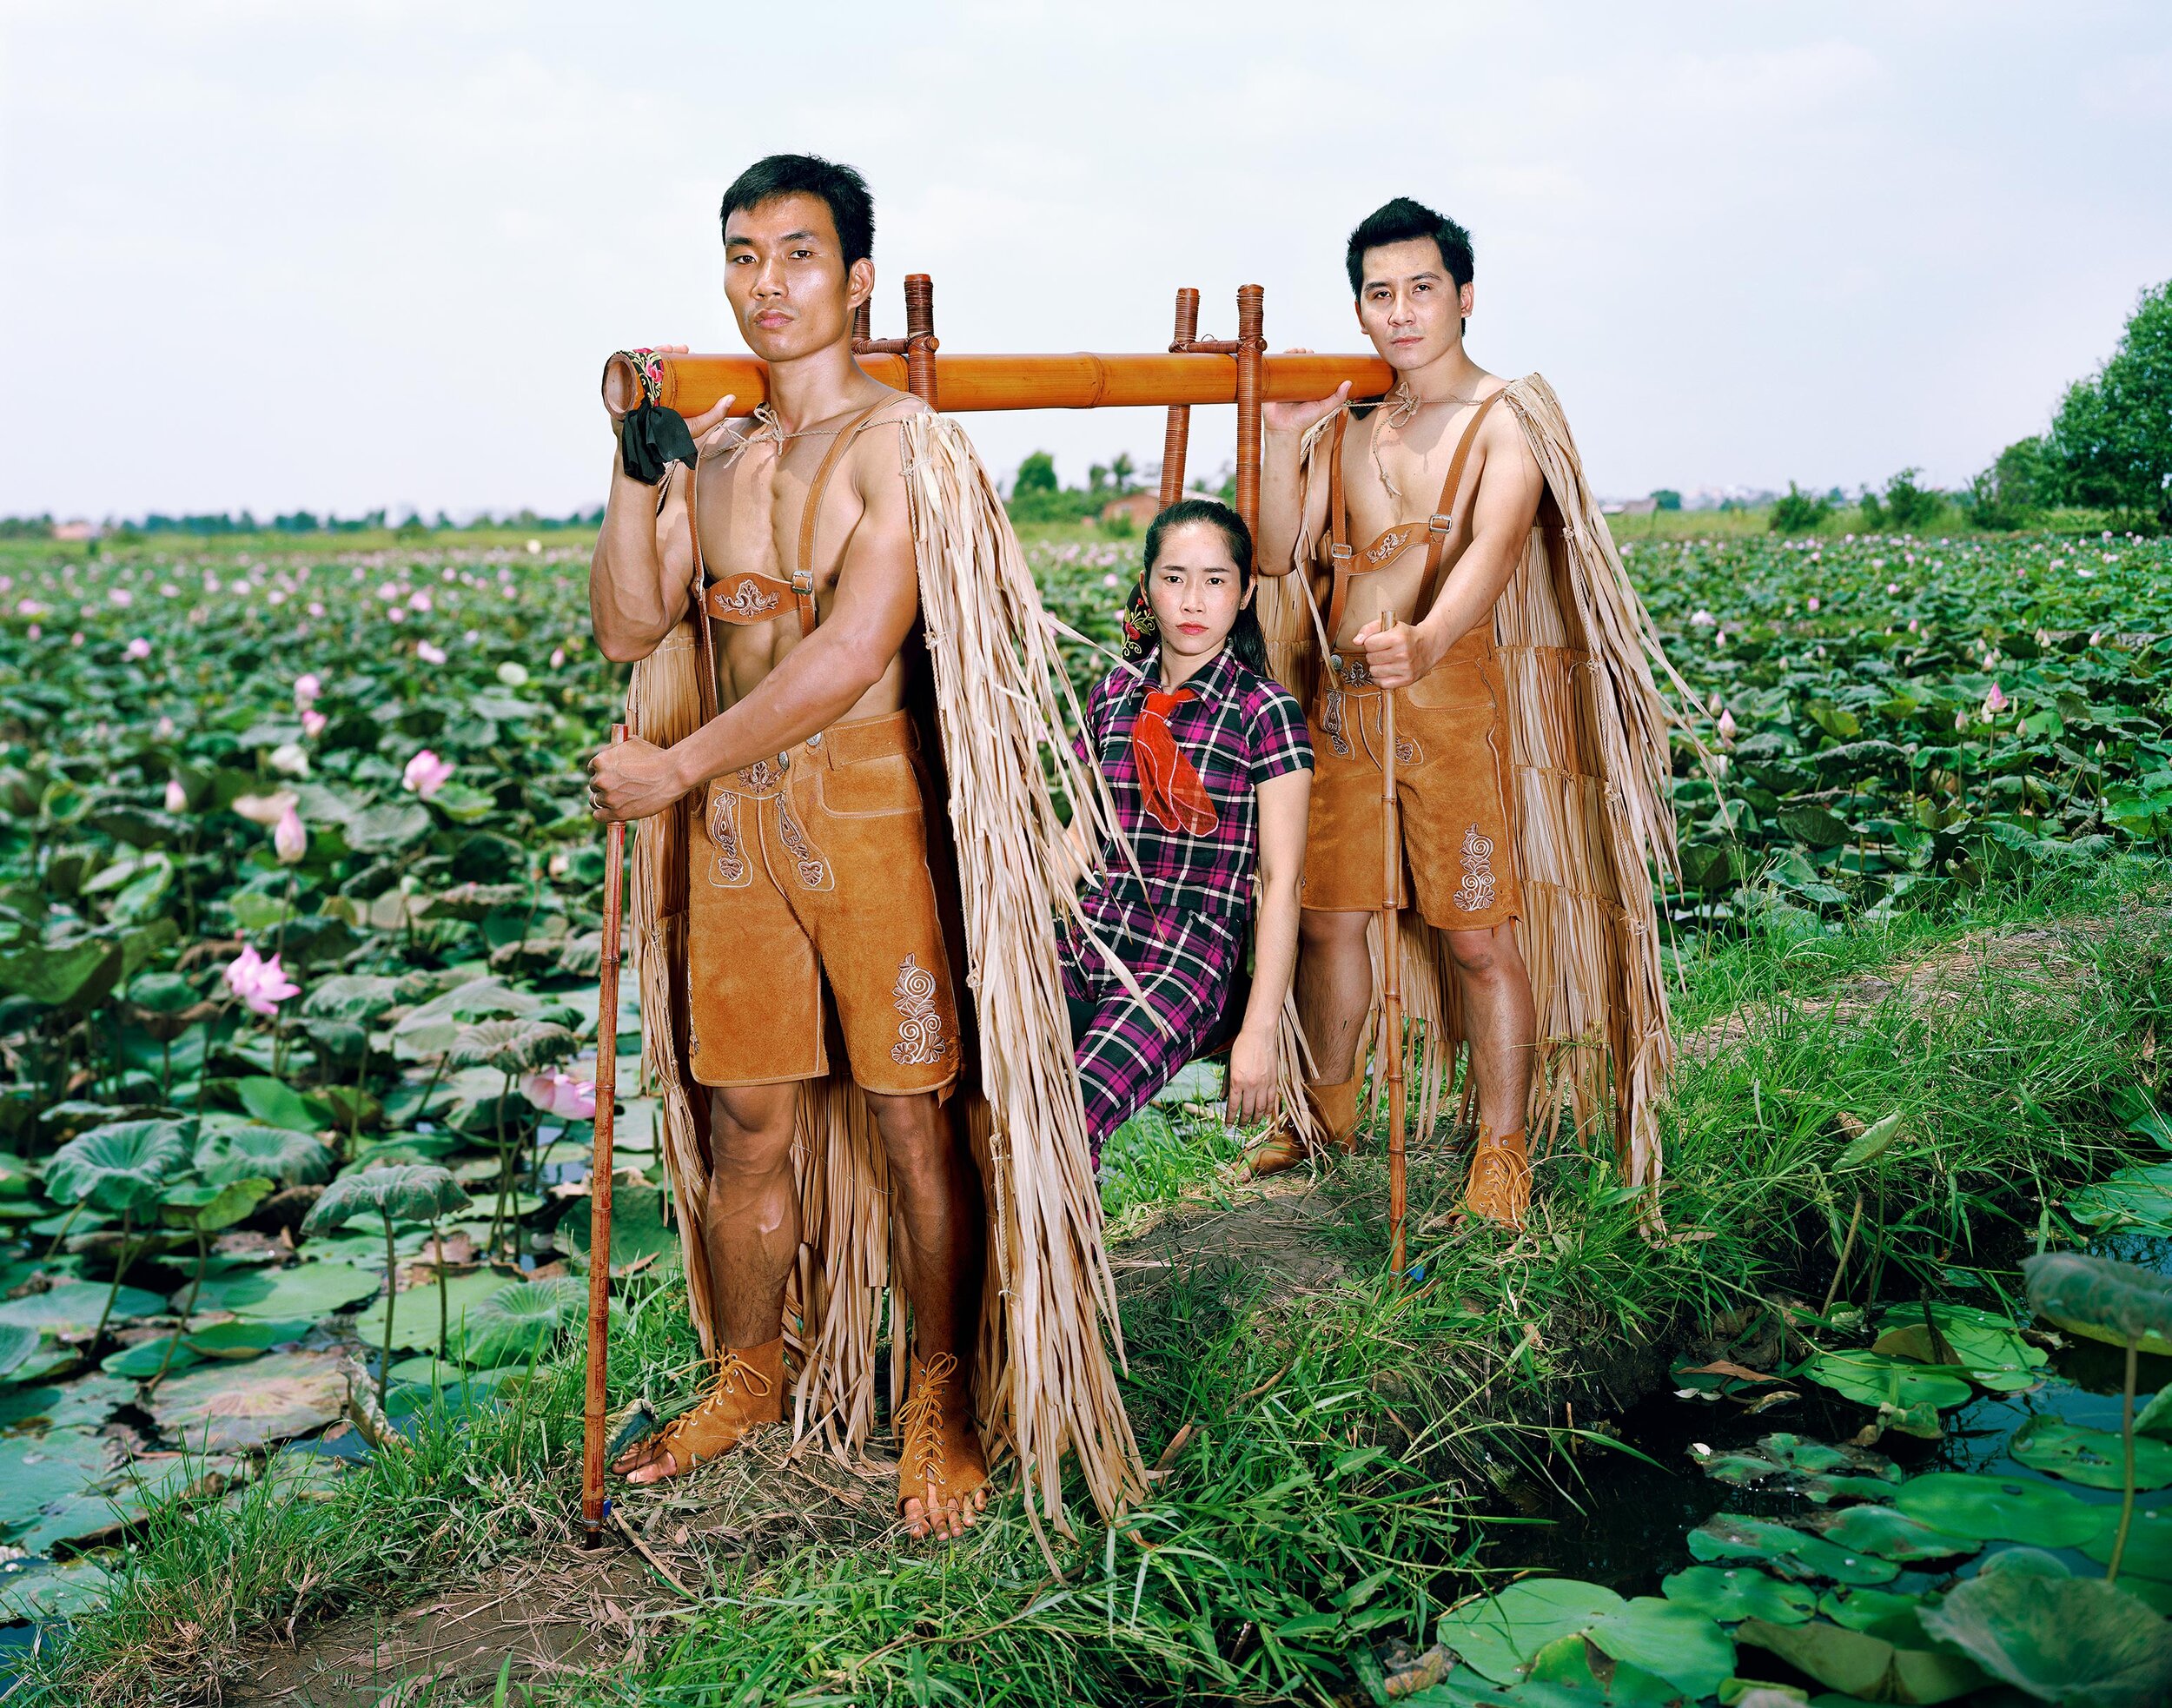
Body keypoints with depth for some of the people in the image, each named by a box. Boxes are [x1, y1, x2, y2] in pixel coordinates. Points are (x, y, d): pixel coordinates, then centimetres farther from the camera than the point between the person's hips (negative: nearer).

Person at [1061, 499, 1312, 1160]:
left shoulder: (1265, 712, -2)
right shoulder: (1115, 693, 13)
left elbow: (1281, 880, -6)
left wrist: (1259, 1031, -12)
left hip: (1192, 955, -5)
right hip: (1089, 936, 5)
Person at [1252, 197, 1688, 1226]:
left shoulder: (1506, 418, -5)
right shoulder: (1345, 425, 13)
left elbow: (1494, 546, -24)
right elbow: (1275, 555, 10)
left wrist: (1426, 639, -43)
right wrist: (1282, 438, -2)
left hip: (1456, 698, -5)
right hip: (1341, 701, 5)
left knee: (1481, 940, -1)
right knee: (1327, 915, 13)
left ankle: (1502, 1151, 14)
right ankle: (1329, 1108, 33)